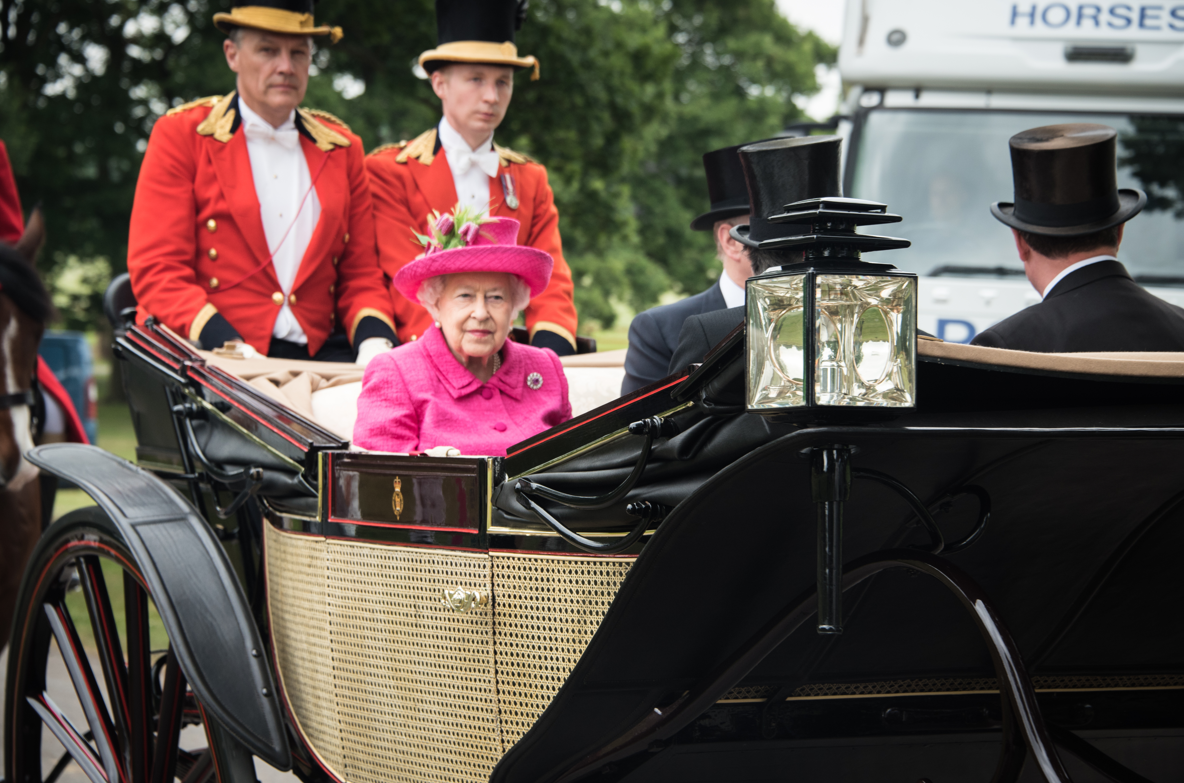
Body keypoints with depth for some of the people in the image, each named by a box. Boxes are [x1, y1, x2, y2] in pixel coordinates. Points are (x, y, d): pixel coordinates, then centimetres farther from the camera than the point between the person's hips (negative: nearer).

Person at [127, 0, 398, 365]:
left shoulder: (342, 148, 18)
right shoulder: (180, 135, 5)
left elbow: (361, 274, 17)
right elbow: (156, 269, -3)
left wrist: (375, 342, -6)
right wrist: (228, 350, -19)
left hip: (318, 356, 4)